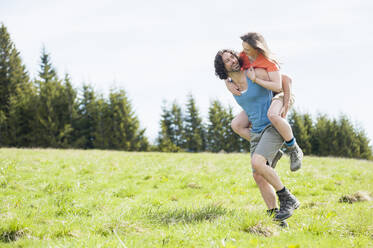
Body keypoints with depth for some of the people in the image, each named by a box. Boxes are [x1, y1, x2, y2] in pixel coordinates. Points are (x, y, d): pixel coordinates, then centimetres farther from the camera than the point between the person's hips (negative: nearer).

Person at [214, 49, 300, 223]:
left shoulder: (254, 74, -11)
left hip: (274, 126, -7)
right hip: (256, 131, 7)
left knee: (257, 163, -27)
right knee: (258, 176, -3)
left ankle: (288, 200, -15)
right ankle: (274, 214, 1)